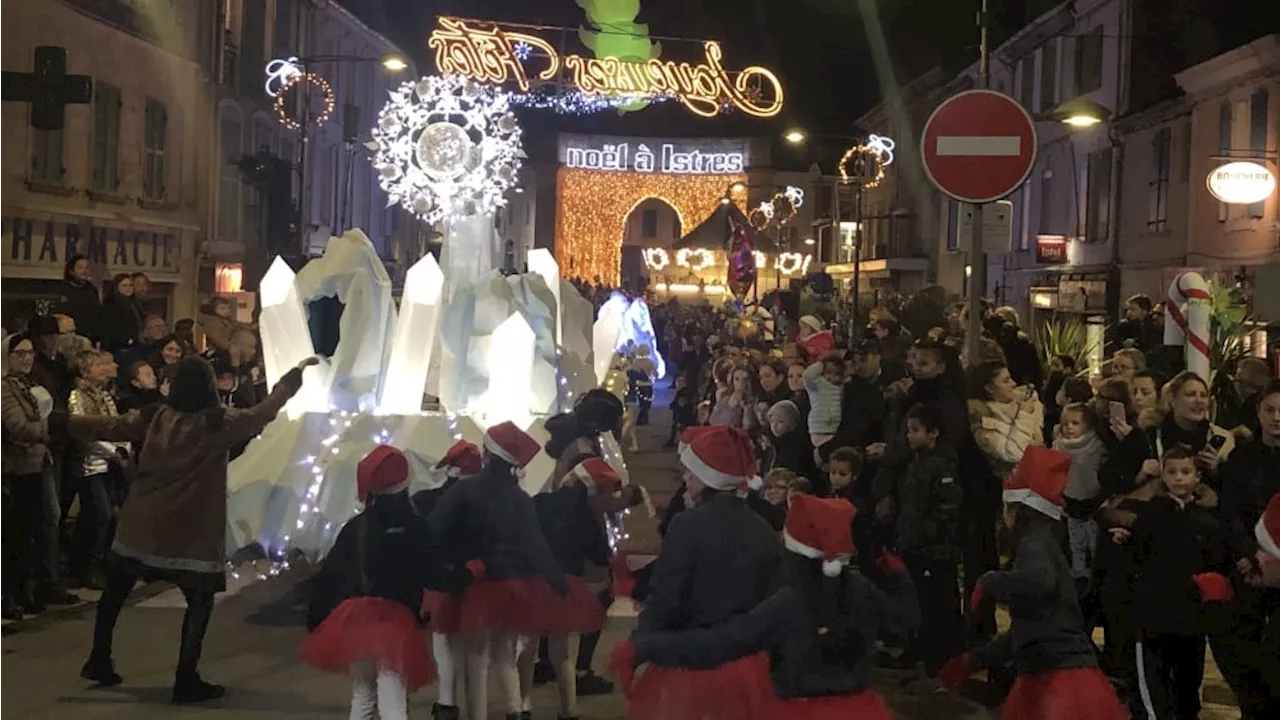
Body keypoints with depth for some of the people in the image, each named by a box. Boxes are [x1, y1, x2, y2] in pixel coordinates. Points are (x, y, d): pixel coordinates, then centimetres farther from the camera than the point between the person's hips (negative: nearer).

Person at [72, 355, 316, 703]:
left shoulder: (153, 418, 0)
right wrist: (296, 373, 2)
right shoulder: (219, 424, -10)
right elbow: (264, 412, -6)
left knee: (117, 589, 21)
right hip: (193, 530, -4)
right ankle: (186, 680, 0)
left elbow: (107, 427, 6)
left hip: (143, 524, 4)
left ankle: (99, 661, 28)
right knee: (199, 600, 5)